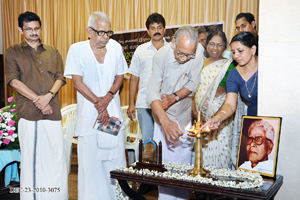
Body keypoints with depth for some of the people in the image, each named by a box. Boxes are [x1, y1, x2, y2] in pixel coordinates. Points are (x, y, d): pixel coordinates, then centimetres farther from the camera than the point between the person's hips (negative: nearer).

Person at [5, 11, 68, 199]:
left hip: (52, 111, 2)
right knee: (30, 156, 3)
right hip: (28, 112, -2)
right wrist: (37, 100, -11)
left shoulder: (53, 52, 17)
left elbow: (60, 78, 9)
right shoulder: (13, 52, 9)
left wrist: (48, 96, -10)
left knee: (57, 154, 4)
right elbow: (14, 81, -2)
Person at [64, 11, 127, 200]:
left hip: (113, 110, 3)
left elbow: (120, 76, 9)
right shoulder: (77, 49, -4)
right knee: (90, 157, 0)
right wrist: (98, 103, -12)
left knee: (116, 155, 5)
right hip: (88, 112, -3)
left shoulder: (115, 47, 4)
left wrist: (108, 97, -7)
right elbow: (78, 82, -7)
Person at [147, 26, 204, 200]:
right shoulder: (161, 55, -22)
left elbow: (193, 83, -6)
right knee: (165, 162, -4)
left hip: (185, 115, 2)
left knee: (184, 162, 8)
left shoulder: (199, 51, -16)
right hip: (164, 115, -2)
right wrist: (166, 122, -41)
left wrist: (174, 97, -23)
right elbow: (152, 92, -27)